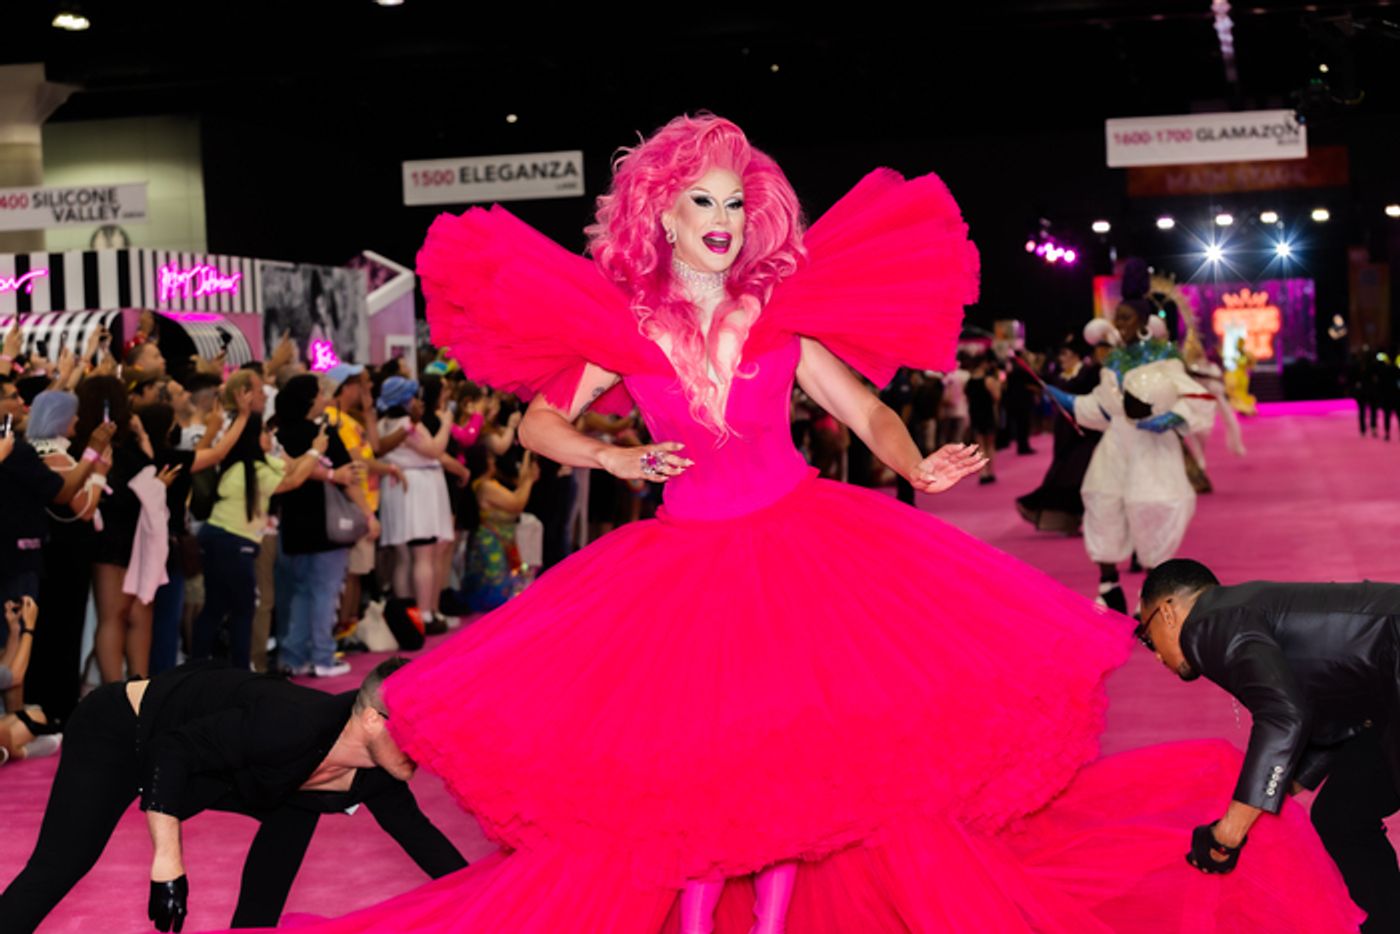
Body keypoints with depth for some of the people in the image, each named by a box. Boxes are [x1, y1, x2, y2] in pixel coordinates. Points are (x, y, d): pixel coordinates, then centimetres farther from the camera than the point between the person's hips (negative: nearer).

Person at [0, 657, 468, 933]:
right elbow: (173, 751, -34)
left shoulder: (377, 776, -13)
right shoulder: (296, 725, -38)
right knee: (60, 865, -18)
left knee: (296, 810, 3)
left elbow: (417, 831, 3)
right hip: (116, 733, -8)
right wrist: (168, 863, -35)